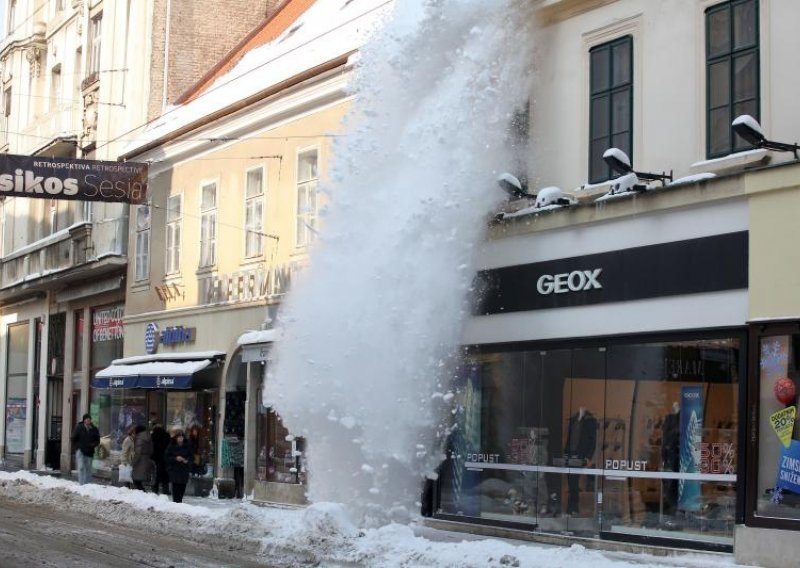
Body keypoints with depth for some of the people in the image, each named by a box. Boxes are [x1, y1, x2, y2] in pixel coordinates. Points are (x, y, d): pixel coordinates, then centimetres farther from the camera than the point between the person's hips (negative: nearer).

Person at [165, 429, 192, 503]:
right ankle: (176, 501, -5)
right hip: (174, 470, -3)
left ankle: (180, 501, 14)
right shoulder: (171, 446, -3)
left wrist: (187, 460, -5)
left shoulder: (186, 446, 7)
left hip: (184, 471, 3)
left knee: (182, 487, 3)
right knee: (176, 487, -8)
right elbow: (166, 457, -2)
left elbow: (190, 456, 16)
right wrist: (175, 458, -15)